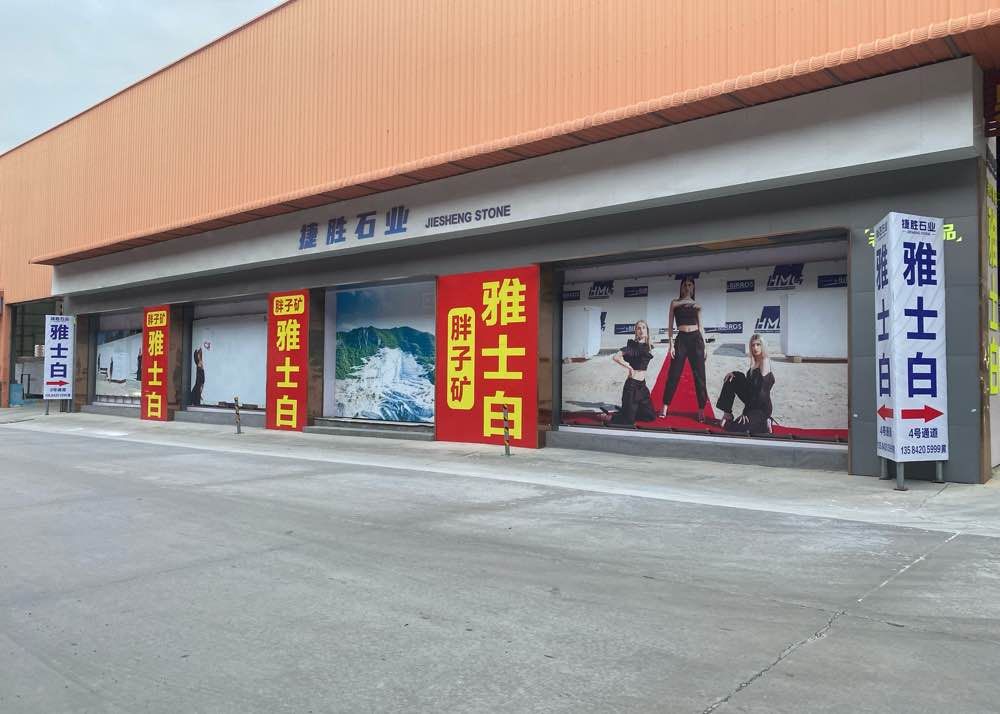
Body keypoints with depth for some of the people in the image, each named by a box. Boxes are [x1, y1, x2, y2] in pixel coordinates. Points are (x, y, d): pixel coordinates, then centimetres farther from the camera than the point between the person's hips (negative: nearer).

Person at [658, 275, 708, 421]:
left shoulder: (697, 305, 12)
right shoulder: (674, 303, 8)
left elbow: (700, 326, 13)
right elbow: (670, 326, 4)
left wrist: (704, 346, 6)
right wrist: (671, 344, -5)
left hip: (696, 339, 2)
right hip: (681, 339, -1)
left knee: (699, 375, 1)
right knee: (673, 375, -3)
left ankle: (701, 410, 6)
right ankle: (665, 407, 3)